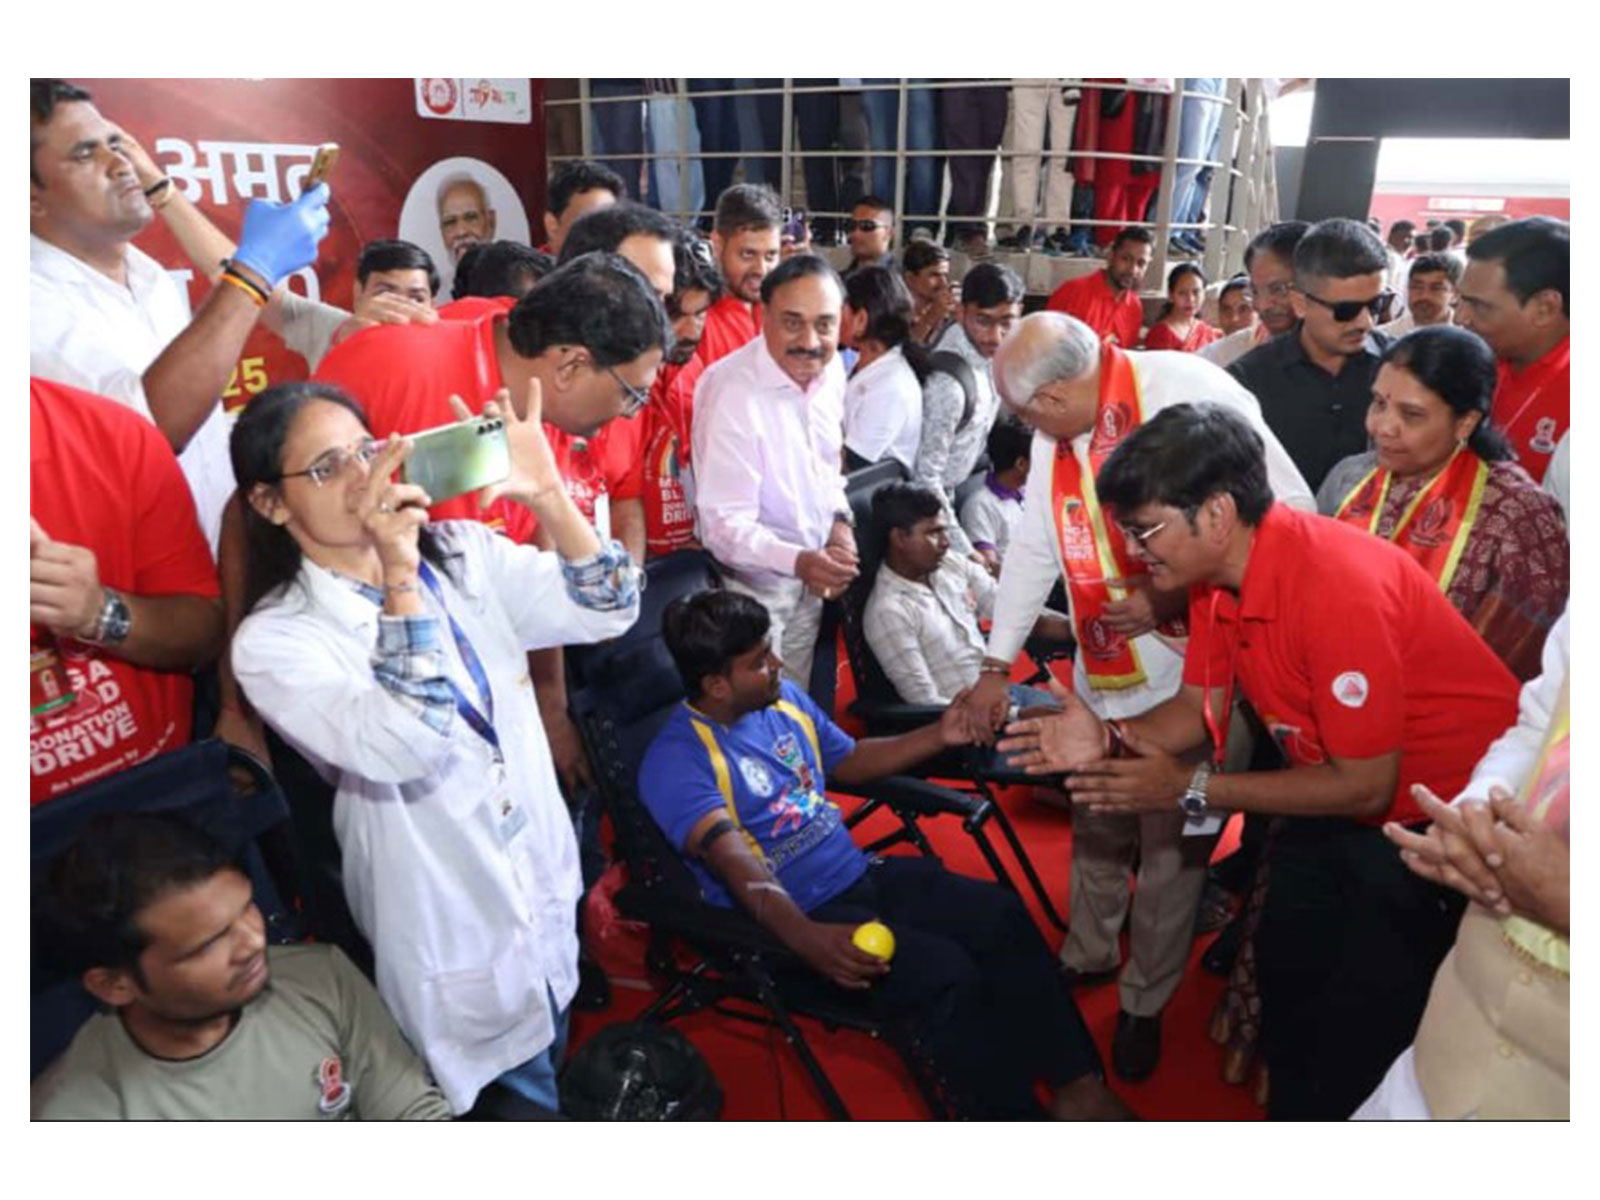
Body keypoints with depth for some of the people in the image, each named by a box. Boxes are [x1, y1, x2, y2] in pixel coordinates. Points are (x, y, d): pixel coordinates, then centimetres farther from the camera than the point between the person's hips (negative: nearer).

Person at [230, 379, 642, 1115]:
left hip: (550, 885, 5)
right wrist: (398, 577, -39)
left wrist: (547, 496, -27)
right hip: (451, 936, -4)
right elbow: (404, 750, -35)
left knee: (554, 1079, 29)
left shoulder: (462, 551, -5)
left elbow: (606, 613, -14)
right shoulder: (274, 641, -19)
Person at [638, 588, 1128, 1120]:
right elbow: (736, 865, -30)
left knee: (1002, 916, -7)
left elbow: (850, 762, 22)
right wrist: (806, 937, -46)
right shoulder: (676, 762, -17)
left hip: (863, 875, 7)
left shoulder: (783, 698, 7)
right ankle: (1017, 1112, -4)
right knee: (945, 973, -25)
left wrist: (937, 736, 11)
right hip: (794, 917, -7)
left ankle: (1074, 1081, 4)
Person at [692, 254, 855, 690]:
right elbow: (724, 523, -27)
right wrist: (799, 561, -40)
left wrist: (839, 520, -4)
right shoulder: (733, 393, -26)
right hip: (751, 585, -7)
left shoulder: (831, 370, -2)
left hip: (808, 579, 7)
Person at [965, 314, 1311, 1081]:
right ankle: (1087, 958, 45)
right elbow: (1033, 549, 11)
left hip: (1193, 670, -6)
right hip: (1102, 674, 6)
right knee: (1096, 825, 21)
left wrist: (1174, 596, -22)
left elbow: (1288, 512, -20)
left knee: (1172, 843, 9)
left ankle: (1144, 1003, 31)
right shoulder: (1053, 434, 4)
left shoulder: (1187, 390, -19)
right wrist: (996, 664, 10)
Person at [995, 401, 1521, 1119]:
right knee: (1286, 961, 14)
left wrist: (1192, 789, -26)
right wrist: (1109, 738, -21)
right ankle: (1292, 1113, 37)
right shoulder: (1216, 569, -9)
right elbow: (1200, 706, -2)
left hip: (1449, 811, -7)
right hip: (1345, 793, 8)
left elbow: (1366, 786, -27)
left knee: (1359, 1018, -4)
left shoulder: (1338, 587, -33)